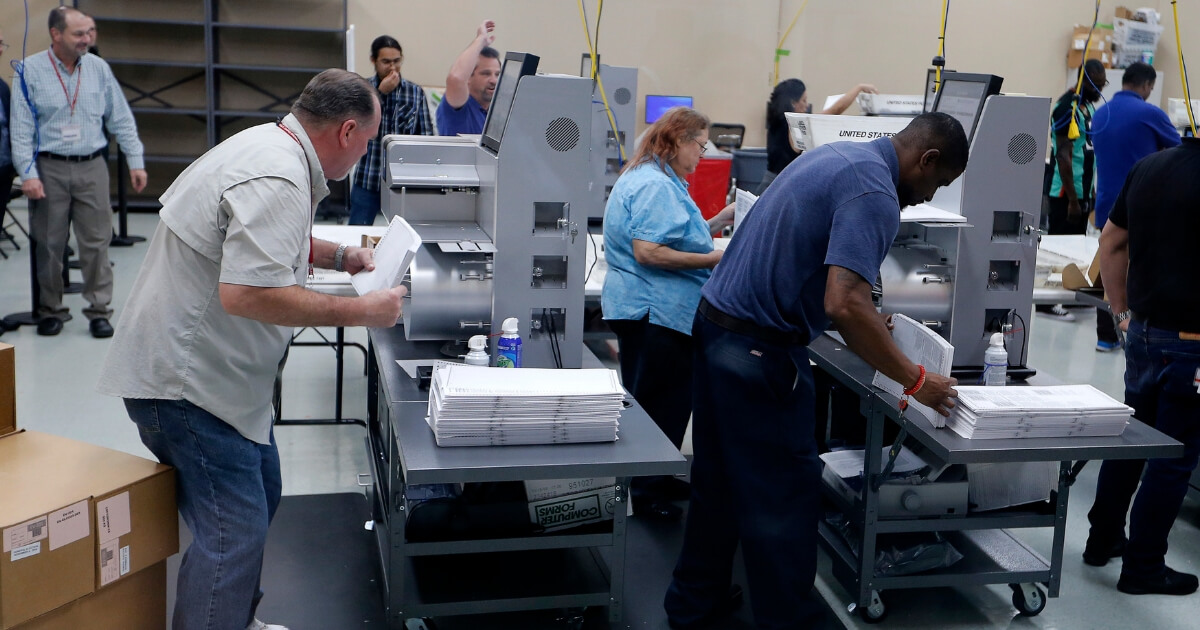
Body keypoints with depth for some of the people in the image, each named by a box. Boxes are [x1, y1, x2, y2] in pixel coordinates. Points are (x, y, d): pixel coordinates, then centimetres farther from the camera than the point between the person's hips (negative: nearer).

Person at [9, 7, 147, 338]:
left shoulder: (99, 68, 5)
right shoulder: (30, 71, -3)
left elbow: (121, 119, 9)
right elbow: (21, 128, -4)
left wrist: (136, 161, 6)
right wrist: (28, 173, -11)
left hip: (92, 167, 2)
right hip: (49, 168, -1)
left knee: (96, 243, 2)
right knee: (48, 245, 7)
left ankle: (99, 310, 10)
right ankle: (50, 310, 20)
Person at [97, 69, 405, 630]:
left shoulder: (268, 144, 9)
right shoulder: (278, 179, -25)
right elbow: (248, 293, -33)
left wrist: (341, 257, 18)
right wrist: (358, 312, -26)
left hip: (210, 368, 11)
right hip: (184, 378, -11)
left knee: (260, 494, 21)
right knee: (235, 532, -9)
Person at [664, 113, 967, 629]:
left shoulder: (836, 155, 13)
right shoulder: (875, 193, -18)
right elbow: (845, 304, -29)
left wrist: (866, 324, 24)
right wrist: (915, 381, -19)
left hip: (715, 324, 10)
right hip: (758, 351, -10)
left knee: (718, 481, 20)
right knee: (784, 495, 3)